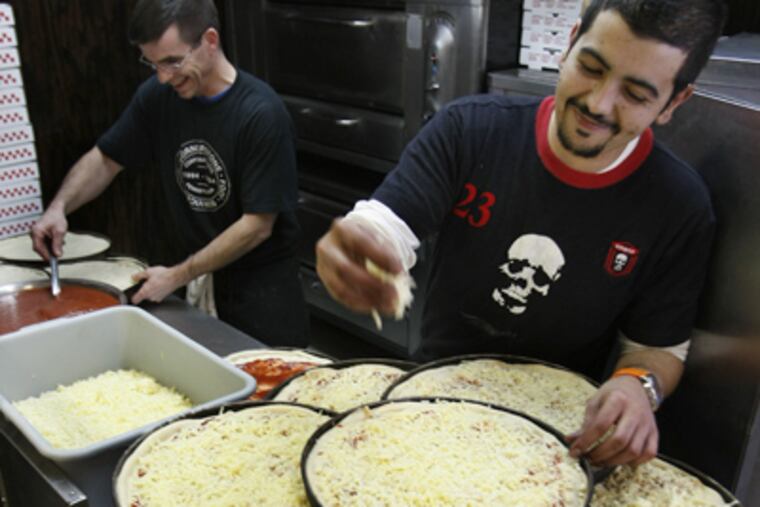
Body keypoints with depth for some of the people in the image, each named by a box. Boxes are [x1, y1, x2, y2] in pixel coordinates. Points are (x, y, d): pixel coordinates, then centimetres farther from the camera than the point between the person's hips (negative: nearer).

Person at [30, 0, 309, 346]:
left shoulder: (261, 113, -21)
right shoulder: (158, 95, -5)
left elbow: (257, 225, -20)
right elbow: (105, 159, 9)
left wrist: (177, 277, -16)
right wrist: (58, 208, -8)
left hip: (262, 286, -4)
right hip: (197, 277, 5)